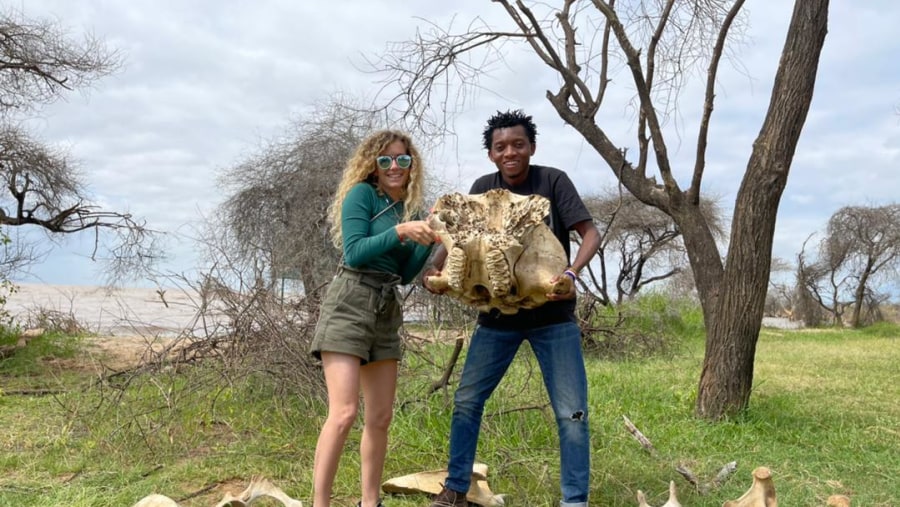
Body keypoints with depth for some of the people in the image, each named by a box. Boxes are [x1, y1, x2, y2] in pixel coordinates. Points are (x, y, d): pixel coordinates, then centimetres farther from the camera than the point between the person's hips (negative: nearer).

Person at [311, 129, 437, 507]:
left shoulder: (411, 208, 15)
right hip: (350, 303, -7)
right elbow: (353, 253, -13)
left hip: (387, 311, 7)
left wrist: (430, 238, 0)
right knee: (344, 412, -14)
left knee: (380, 417, 8)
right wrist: (400, 231, -20)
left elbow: (405, 274, 12)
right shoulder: (361, 193, -3)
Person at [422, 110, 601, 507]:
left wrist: (571, 273, -32)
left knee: (571, 411, -4)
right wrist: (433, 270, -17)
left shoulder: (553, 181, -7)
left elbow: (590, 233, -13)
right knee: (466, 401, 6)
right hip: (498, 315, 3)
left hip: (552, 315, -3)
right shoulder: (484, 188, 3)